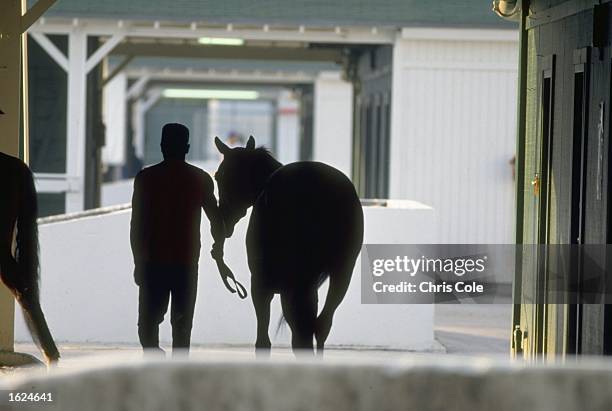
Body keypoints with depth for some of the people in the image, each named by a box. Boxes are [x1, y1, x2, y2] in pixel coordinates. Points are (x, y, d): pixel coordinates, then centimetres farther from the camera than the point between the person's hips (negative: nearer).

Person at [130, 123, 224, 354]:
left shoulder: (146, 178, -2)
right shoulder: (200, 179, 1)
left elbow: (136, 225, -3)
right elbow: (217, 221, 7)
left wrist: (138, 261, 6)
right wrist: (218, 246, 28)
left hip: (153, 263, -1)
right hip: (187, 262, 1)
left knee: (148, 319, 5)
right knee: (182, 322, 9)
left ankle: (153, 353, -20)